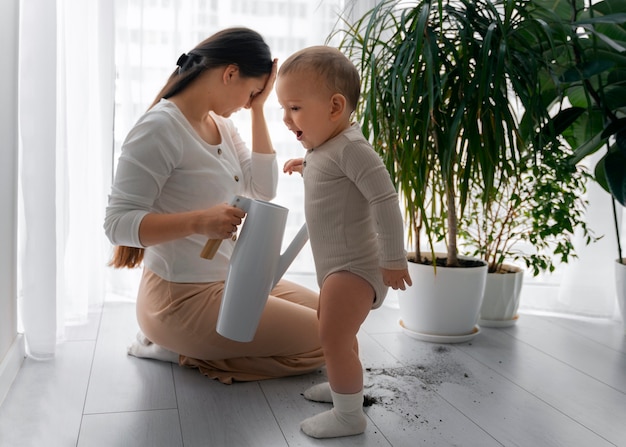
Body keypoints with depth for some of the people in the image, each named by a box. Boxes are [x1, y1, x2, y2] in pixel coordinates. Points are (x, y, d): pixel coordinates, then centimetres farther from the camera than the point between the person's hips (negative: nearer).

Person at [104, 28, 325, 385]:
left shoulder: (220, 123, 7)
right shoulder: (160, 128, -19)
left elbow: (263, 189, 1)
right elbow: (118, 222, -21)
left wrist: (258, 109, -1)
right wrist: (198, 221, -36)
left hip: (228, 279, 9)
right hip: (182, 297, -9)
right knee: (321, 342, -9)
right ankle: (184, 351, -1)